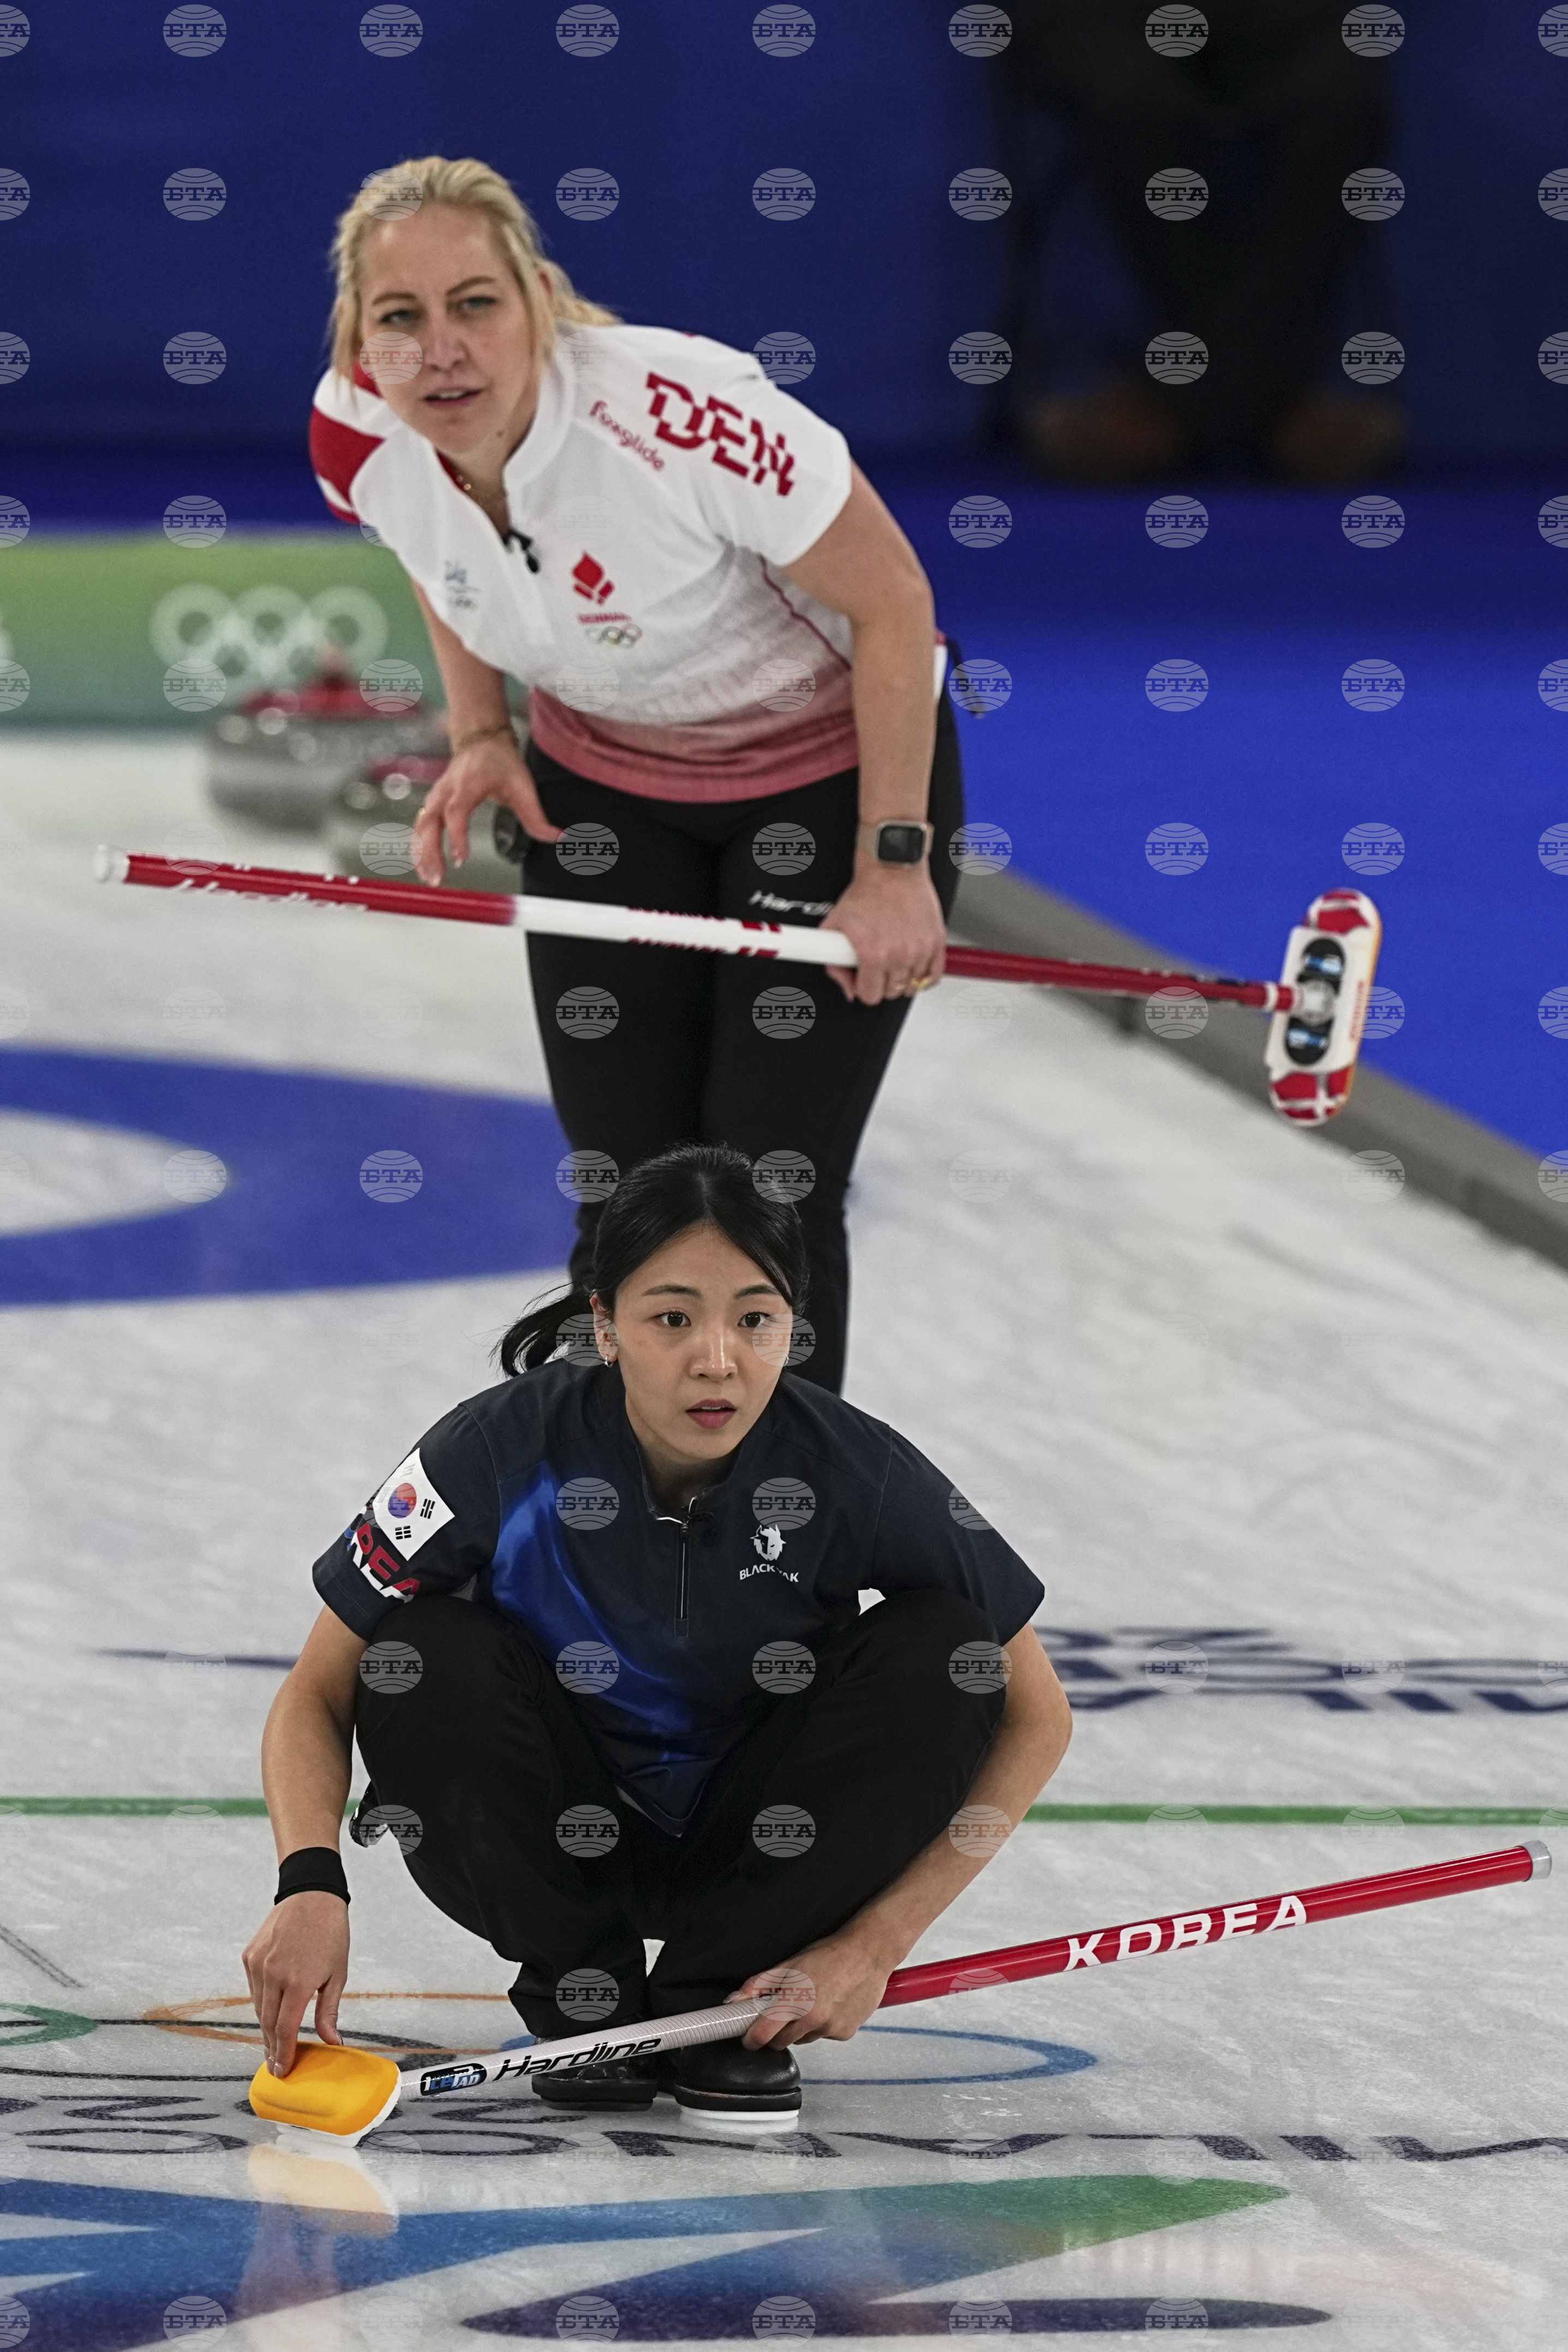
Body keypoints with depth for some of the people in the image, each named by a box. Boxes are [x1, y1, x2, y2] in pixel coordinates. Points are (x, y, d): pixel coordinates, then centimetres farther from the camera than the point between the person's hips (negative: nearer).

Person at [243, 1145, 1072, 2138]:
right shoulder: (506, 1452, -24)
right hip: (562, 1851, -1)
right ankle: (585, 1996, -7)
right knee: (422, 1660, -29)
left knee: (939, 1653, -24)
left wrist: (873, 1946, -18)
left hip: (756, 1846, 1)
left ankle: (719, 2005, -8)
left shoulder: (858, 1474, -22)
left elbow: (1035, 1718, -11)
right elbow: (316, 1697, -15)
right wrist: (312, 1886, -36)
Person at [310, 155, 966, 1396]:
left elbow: (893, 604, -23)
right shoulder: (360, 436, -19)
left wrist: (895, 865, -19)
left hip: (831, 773, -5)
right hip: (603, 791, 5)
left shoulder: (681, 416, -36)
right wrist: (480, 735, -6)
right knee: (623, 1198, 6)